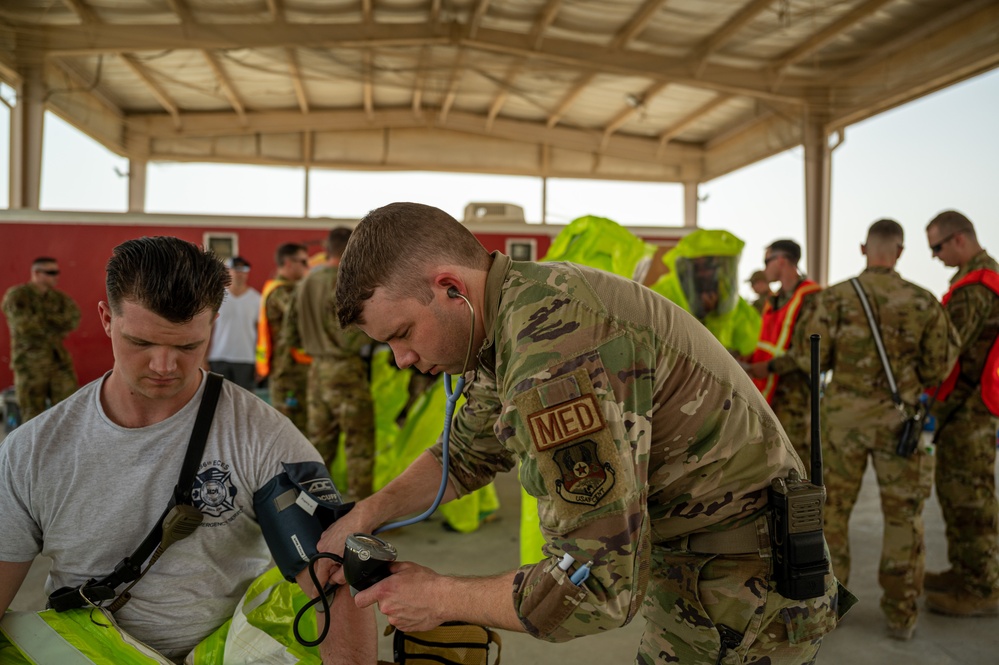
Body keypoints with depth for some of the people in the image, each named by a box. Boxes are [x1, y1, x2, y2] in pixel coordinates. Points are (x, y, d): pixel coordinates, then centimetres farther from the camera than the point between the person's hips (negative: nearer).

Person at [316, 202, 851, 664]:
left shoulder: (555, 354, -33)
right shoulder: (507, 317, -1)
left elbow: (596, 585, -31)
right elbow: (468, 452, 14)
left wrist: (439, 598, -18)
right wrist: (364, 516, 2)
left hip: (746, 595, -9)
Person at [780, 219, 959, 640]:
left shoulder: (835, 298, -7)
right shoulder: (923, 302, -3)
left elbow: (811, 360, -7)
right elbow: (937, 370, 0)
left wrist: (804, 332, 13)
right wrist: (949, 339, 19)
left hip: (844, 416, 0)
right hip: (899, 418, 1)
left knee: (832, 509, 11)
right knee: (903, 516, 11)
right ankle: (901, 614, 16)